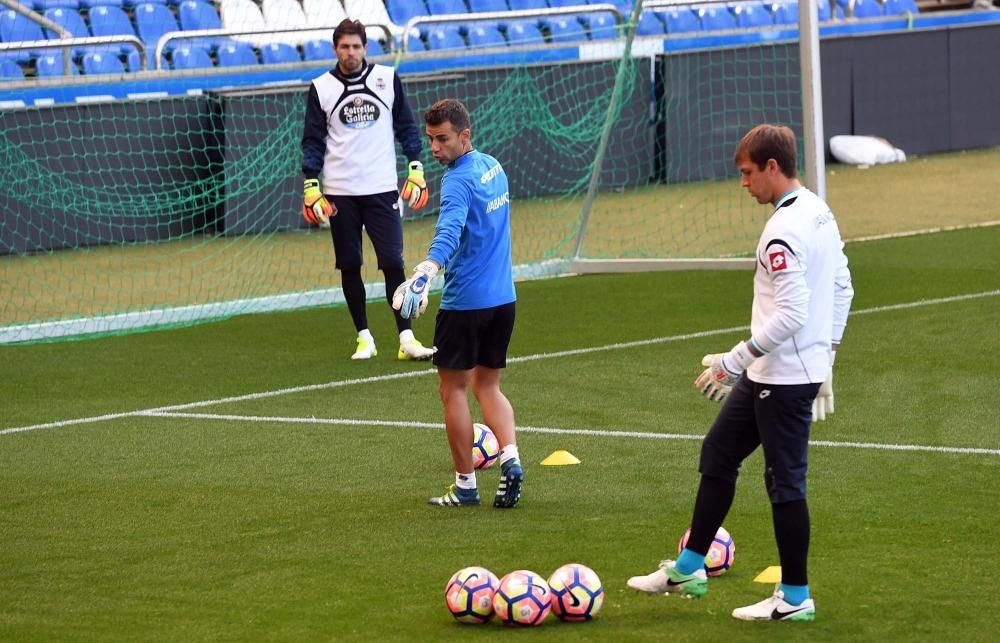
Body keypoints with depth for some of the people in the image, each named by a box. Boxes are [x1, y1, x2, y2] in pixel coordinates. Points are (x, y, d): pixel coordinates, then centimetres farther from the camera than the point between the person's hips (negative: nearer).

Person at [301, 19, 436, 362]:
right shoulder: (321, 88, 2)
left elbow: (406, 126, 10)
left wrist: (416, 168, 4)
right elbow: (313, 140, 5)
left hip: (382, 189, 0)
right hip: (339, 193, 1)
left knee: (393, 262, -6)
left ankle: (406, 338, -6)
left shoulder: (387, 79, 3)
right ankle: (364, 337, 13)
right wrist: (310, 186, -3)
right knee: (349, 265, 4)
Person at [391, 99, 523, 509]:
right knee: (487, 386, 17)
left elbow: (449, 232, -38)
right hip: (503, 298, 8)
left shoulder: (459, 181, -19)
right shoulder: (492, 166, 9)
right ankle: (510, 459, -5)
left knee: (453, 390, 5)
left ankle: (465, 486, 9)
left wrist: (426, 271, -53)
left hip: (465, 302, -8)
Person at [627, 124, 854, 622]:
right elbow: (842, 288, 17)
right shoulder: (820, 214, 8)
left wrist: (733, 361, -21)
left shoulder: (784, 231, -22)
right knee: (718, 454, 17)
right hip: (767, 375, 11)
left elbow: (790, 315, -27)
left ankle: (795, 598, 8)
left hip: (784, 376, -11)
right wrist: (829, 346, 24)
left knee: (785, 480, -1)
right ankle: (689, 569, 24)